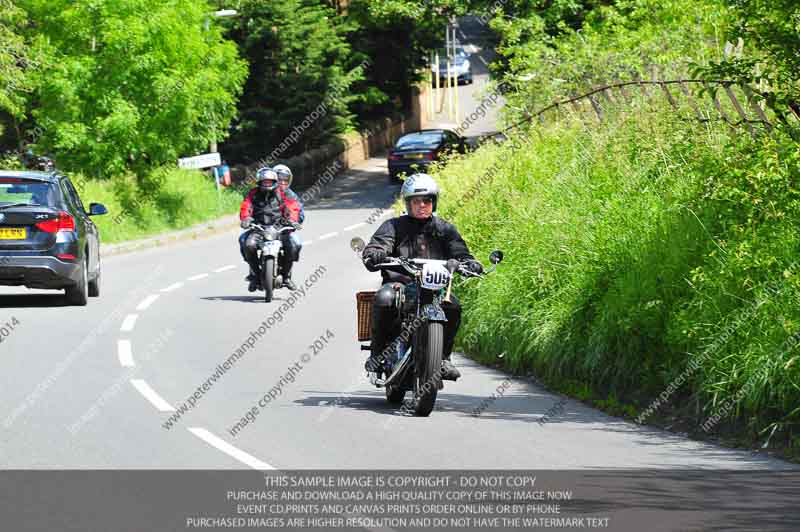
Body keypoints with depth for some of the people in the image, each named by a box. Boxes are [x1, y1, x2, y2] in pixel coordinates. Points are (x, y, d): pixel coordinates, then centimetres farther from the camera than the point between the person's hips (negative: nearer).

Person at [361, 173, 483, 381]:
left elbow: (459, 252, 6)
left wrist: (469, 262, -18)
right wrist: (373, 255, -29)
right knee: (384, 300, -34)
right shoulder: (394, 226, 11)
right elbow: (377, 245, -4)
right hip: (399, 282, -1)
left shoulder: (445, 229, 17)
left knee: (452, 306, -29)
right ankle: (378, 352, -17)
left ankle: (443, 356, -10)